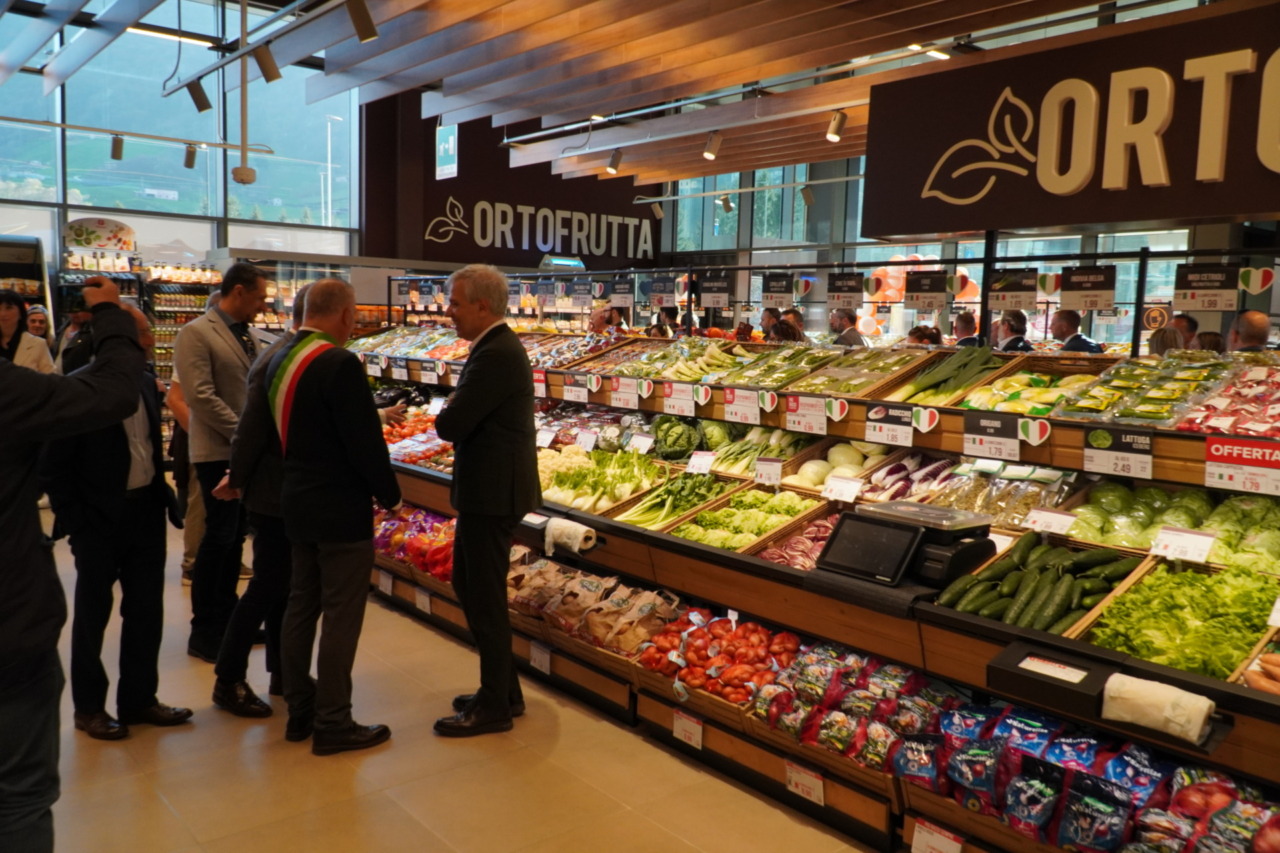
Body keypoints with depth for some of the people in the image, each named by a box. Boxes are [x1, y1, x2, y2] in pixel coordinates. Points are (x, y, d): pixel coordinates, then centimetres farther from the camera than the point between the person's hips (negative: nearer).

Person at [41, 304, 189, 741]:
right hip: (99, 519, -6)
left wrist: (162, 495, 6)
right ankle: (89, 707, 26)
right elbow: (54, 466, -11)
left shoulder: (146, 382, 4)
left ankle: (139, 698, 27)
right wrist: (73, 520, -13)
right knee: (93, 614, 10)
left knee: (146, 609, 12)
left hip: (147, 512, 6)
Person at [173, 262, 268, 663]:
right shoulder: (196, 334, -10)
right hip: (219, 453, -7)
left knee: (235, 538, 13)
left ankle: (226, 617, 24)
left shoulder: (246, 335, 11)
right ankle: (203, 632, 10)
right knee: (218, 539, -1)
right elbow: (200, 396, -18)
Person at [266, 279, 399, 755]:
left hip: (297, 505, 9)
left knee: (301, 605, 16)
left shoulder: (280, 360, 7)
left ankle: (299, 711, 28)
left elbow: (256, 426, 15)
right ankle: (332, 724, 9)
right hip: (341, 510, -9)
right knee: (341, 616, 0)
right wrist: (389, 494, -8)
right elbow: (365, 442, -21)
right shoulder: (340, 364, -20)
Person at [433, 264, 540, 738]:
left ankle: (496, 707, 16)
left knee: (484, 598, 1)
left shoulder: (495, 354, -22)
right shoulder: (498, 345, 12)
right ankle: (503, 690, 31)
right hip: (489, 488, 11)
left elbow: (450, 424, -23)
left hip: (491, 494, -11)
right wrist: (455, 416, -5)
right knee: (468, 584, 19)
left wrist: (445, 415, -3)